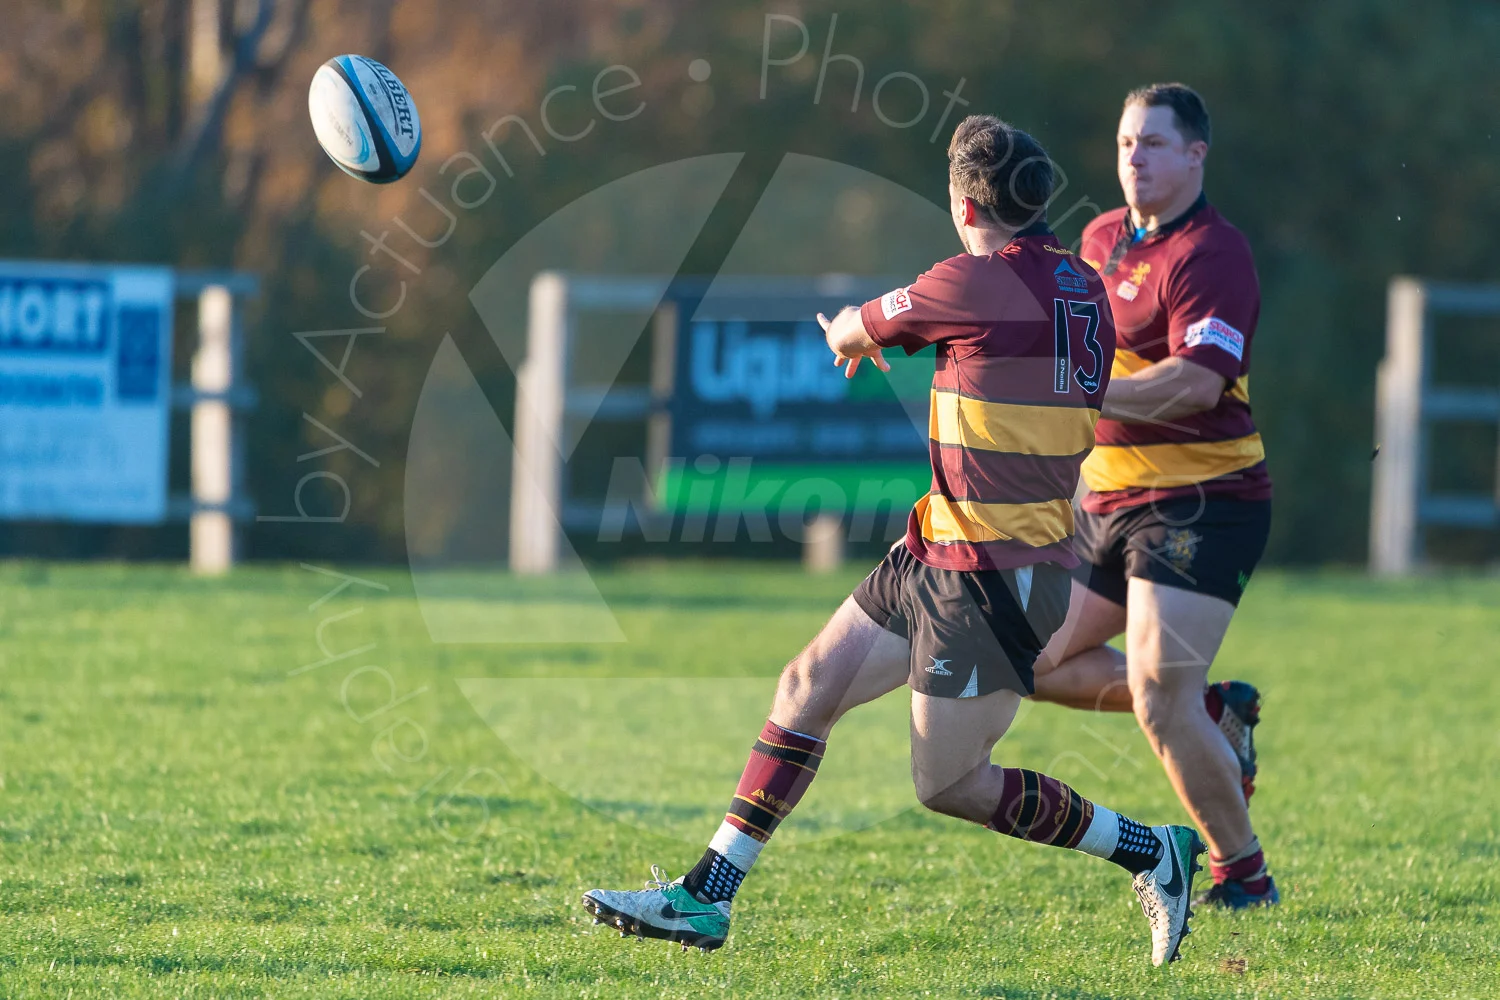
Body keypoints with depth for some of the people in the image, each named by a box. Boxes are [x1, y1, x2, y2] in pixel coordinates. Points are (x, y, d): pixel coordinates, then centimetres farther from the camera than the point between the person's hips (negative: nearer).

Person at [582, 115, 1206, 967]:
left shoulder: (976, 284, -19)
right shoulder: (1080, 287, 6)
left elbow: (856, 330, -1)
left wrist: (851, 334, 25)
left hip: (993, 578, -10)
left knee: (948, 784, -1)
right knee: (809, 688, 10)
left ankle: (1152, 853, 10)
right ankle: (706, 898, 13)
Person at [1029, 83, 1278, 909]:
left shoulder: (1211, 254, -15)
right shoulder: (1102, 238, 12)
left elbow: (1196, 381, -27)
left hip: (1201, 503, -9)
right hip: (1111, 500, 9)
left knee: (1158, 697, -17)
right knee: (1039, 662, 10)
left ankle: (1244, 875, -3)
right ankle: (1217, 712, 24)